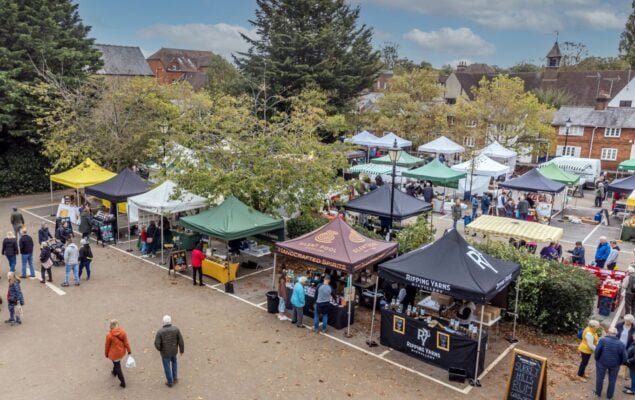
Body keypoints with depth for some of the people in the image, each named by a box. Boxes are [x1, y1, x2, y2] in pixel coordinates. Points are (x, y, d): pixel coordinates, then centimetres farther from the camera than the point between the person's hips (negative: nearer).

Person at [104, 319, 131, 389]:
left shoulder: (109, 335, -25)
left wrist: (106, 354, 4)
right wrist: (129, 350, 2)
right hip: (121, 352, 4)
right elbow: (126, 342, -9)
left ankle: (123, 383, 15)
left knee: (117, 366, 10)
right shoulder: (123, 332, -17)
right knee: (117, 362, 33)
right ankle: (114, 372, 60)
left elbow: (107, 345, -12)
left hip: (114, 353, -4)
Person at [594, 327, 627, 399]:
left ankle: (598, 393, 31)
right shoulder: (621, 344, -9)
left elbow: (597, 351, -16)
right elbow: (624, 358, -5)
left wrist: (597, 359, 1)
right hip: (614, 365, 1)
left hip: (602, 362, -1)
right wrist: (619, 363, 12)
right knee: (612, 380, 18)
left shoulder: (603, 340, -15)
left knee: (600, 378, 16)